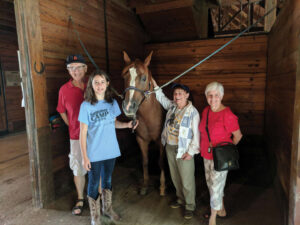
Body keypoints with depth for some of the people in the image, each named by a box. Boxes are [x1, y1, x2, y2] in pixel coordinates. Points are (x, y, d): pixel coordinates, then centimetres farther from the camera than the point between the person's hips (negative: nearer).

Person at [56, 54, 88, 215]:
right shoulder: (64, 90, -5)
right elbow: (62, 112, 8)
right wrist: (73, 127, 4)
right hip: (76, 137, 0)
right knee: (78, 169, 13)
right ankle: (80, 199, 35)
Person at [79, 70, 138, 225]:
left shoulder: (113, 103, -1)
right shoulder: (86, 106, -14)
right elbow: (83, 133, -12)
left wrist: (127, 125, -6)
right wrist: (85, 157, -12)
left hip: (111, 151, 4)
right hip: (94, 153, -4)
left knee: (107, 180, 22)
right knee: (94, 183, 12)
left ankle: (107, 208, 46)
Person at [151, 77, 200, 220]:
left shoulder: (192, 112, -15)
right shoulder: (171, 106, 3)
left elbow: (196, 134, -15)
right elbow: (162, 98, 24)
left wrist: (191, 152, -17)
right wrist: (155, 85, 17)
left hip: (183, 150, -6)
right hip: (169, 147, 7)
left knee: (187, 181, 4)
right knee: (175, 177, 21)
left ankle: (190, 206, 26)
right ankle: (180, 199, 43)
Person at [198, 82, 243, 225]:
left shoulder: (227, 115, -21)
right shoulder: (206, 111, 1)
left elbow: (238, 136, -12)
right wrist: (202, 146, 12)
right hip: (207, 155, 8)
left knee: (216, 187, 4)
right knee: (211, 184, 21)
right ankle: (221, 211, 44)